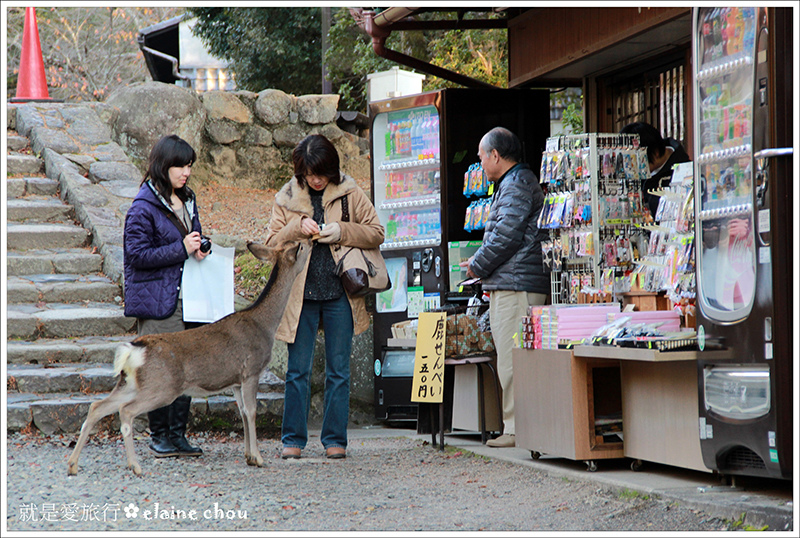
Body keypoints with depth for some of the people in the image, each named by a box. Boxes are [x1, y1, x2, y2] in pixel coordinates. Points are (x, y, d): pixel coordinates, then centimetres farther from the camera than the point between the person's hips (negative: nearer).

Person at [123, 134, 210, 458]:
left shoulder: (186, 201, 14)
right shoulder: (144, 207, -10)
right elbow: (137, 254, -13)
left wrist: (201, 251, 5)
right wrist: (182, 249, -17)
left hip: (186, 297, 7)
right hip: (157, 301, -7)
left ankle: (177, 434, 12)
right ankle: (159, 435, 8)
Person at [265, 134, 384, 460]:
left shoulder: (350, 195, 3)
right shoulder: (287, 199, 6)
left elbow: (376, 234, 5)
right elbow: (271, 242, 6)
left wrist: (342, 232, -11)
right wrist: (297, 229, -11)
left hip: (339, 292, 0)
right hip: (300, 294, 0)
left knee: (338, 369, 3)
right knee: (298, 370, 1)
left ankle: (335, 439, 10)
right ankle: (293, 439, 9)